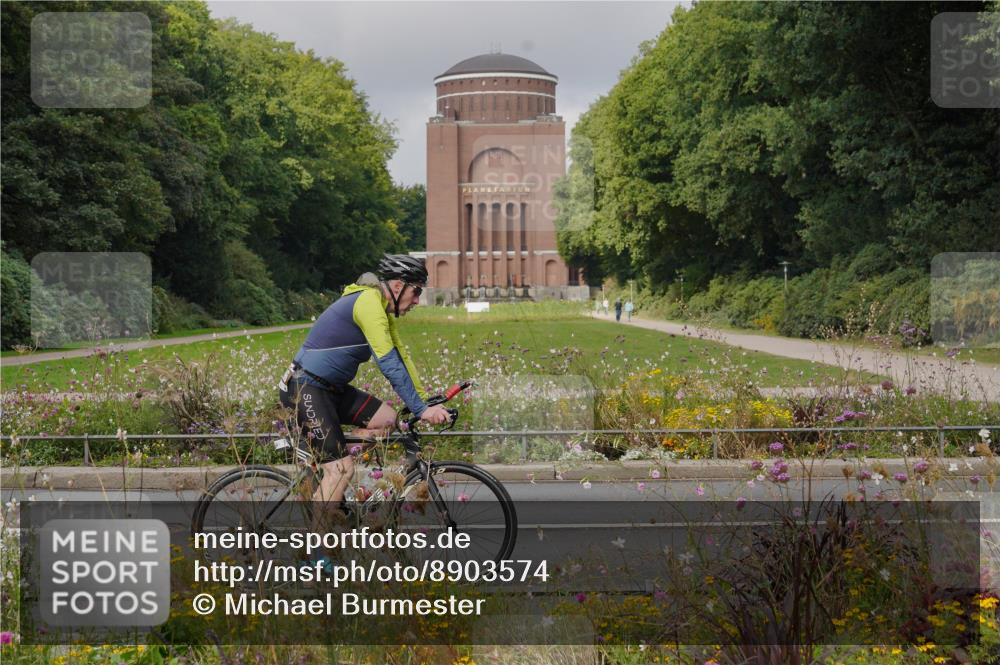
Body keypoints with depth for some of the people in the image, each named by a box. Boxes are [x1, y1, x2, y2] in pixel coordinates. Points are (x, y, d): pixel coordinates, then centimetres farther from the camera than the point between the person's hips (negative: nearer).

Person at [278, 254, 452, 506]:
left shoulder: (384, 310, 12)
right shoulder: (369, 303, -19)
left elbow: (401, 358, 16)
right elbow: (390, 364, -24)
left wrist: (427, 400, 10)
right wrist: (421, 410, -23)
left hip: (331, 389, 10)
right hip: (305, 390, -10)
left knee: (386, 418, 0)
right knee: (342, 469, -14)